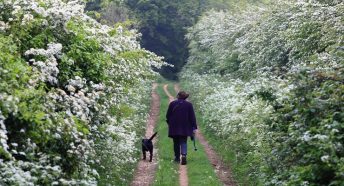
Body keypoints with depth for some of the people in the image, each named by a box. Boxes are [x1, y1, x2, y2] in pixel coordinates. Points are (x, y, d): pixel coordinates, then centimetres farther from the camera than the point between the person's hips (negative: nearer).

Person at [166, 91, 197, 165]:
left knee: (176, 143, 13)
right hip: (185, 128, 0)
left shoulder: (172, 104, -4)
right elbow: (192, 117, -2)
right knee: (183, 142, 2)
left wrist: (169, 123, 20)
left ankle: (177, 157, 17)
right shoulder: (189, 105, -2)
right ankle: (183, 155, -22)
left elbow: (168, 115, 2)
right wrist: (194, 127, 2)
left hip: (174, 128, 0)